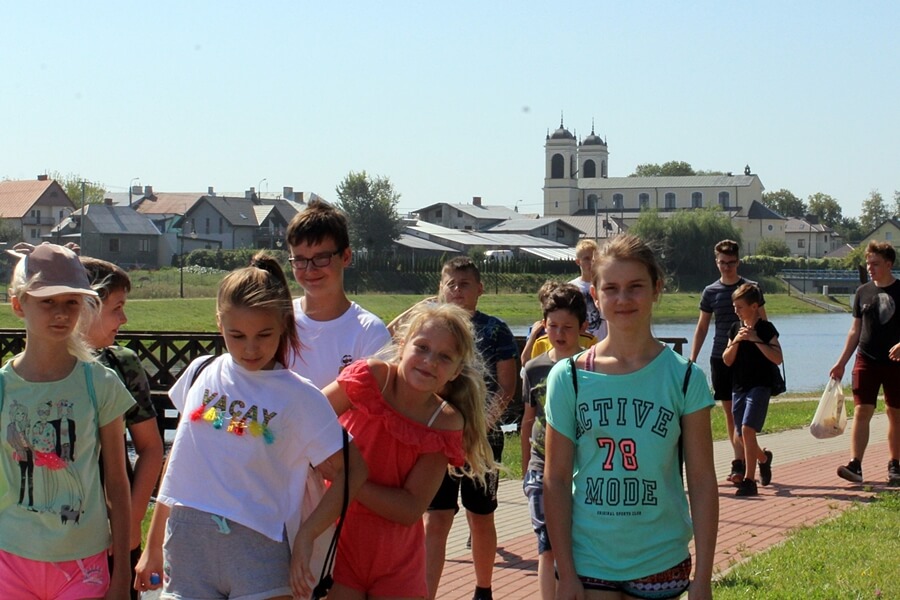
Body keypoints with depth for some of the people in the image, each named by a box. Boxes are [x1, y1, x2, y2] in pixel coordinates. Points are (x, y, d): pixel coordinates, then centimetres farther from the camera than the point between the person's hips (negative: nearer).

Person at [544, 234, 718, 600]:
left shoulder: (684, 378, -3)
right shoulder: (569, 378, -3)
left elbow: (702, 482, -3)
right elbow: (556, 480, -2)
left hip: (661, 565, 0)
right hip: (588, 564, 0)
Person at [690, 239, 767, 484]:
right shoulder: (710, 292, 7)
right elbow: (702, 328, 12)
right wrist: (692, 360, 6)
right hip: (720, 358, 3)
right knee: (729, 410, 6)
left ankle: (739, 464, -12)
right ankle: (741, 460, 14)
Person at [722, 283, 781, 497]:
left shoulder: (765, 328, -5)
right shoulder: (735, 328, 9)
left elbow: (777, 359, -13)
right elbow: (727, 360, 5)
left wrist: (756, 340, -18)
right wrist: (736, 341, -11)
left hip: (760, 386, -6)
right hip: (738, 387, 6)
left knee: (748, 429, -20)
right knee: (742, 436, 11)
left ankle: (749, 480, -16)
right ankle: (764, 458, 43)